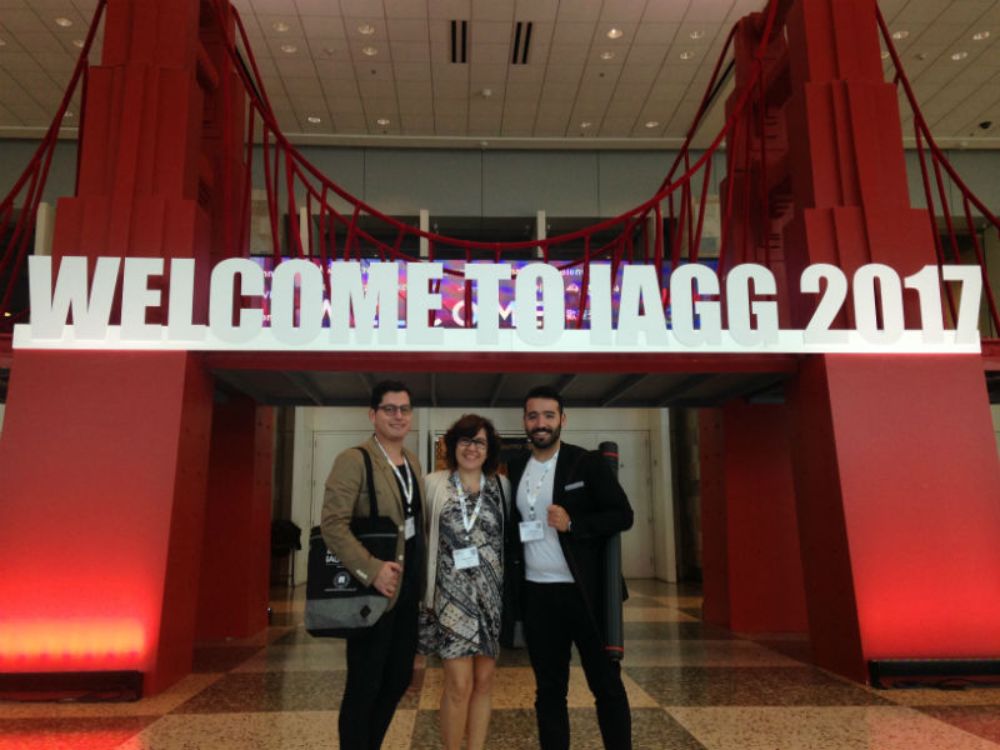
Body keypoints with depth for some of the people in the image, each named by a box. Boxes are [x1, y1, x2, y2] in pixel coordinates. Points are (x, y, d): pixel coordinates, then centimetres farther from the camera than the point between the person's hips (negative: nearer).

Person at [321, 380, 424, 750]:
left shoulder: (413, 463, 12)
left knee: (399, 679, 16)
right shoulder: (354, 460, -12)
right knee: (364, 687, 5)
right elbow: (332, 523, -20)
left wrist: (422, 580, 12)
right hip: (376, 589, -7)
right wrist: (372, 570, -28)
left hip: (409, 589, 7)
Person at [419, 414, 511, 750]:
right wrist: (423, 587, -1)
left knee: (484, 680, 9)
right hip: (452, 595, -2)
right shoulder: (434, 484, -1)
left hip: (491, 594, 3)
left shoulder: (501, 485, 5)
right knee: (459, 684, -4)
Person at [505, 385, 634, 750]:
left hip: (585, 592, -3)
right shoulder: (514, 468, 6)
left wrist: (573, 524, -19)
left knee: (606, 685, 8)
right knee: (548, 689, 14)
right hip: (537, 595, 4)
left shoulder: (588, 463, -5)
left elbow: (622, 515, -7)